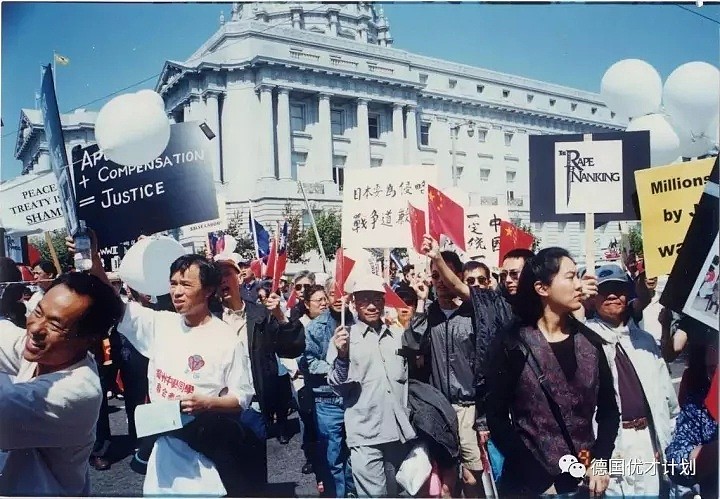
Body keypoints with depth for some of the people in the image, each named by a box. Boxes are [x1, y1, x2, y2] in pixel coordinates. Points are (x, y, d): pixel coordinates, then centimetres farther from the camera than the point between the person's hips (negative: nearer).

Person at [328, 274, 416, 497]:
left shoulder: (398, 335, 9)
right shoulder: (344, 337, -2)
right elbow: (338, 387, -8)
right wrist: (342, 356, -21)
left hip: (401, 431, 4)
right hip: (365, 435, -4)